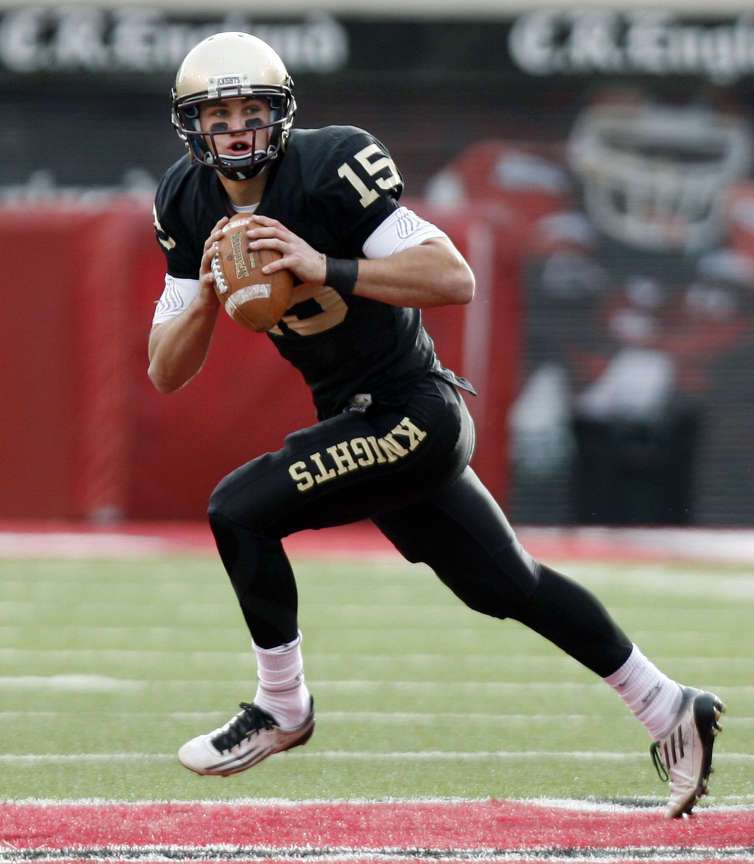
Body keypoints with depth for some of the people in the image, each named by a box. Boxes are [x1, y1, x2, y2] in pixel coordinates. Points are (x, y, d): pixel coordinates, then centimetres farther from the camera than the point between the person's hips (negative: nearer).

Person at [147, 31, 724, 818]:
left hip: (412, 413, -8)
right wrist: (206, 293, -18)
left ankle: (282, 707, 0)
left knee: (239, 510, -18)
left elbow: (455, 280, -27)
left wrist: (326, 267, -34)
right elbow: (166, 375, 0)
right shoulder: (191, 207, 1)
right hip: (357, 420, 8)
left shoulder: (329, 170, -20)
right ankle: (669, 710, 30)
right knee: (506, 587, 16)